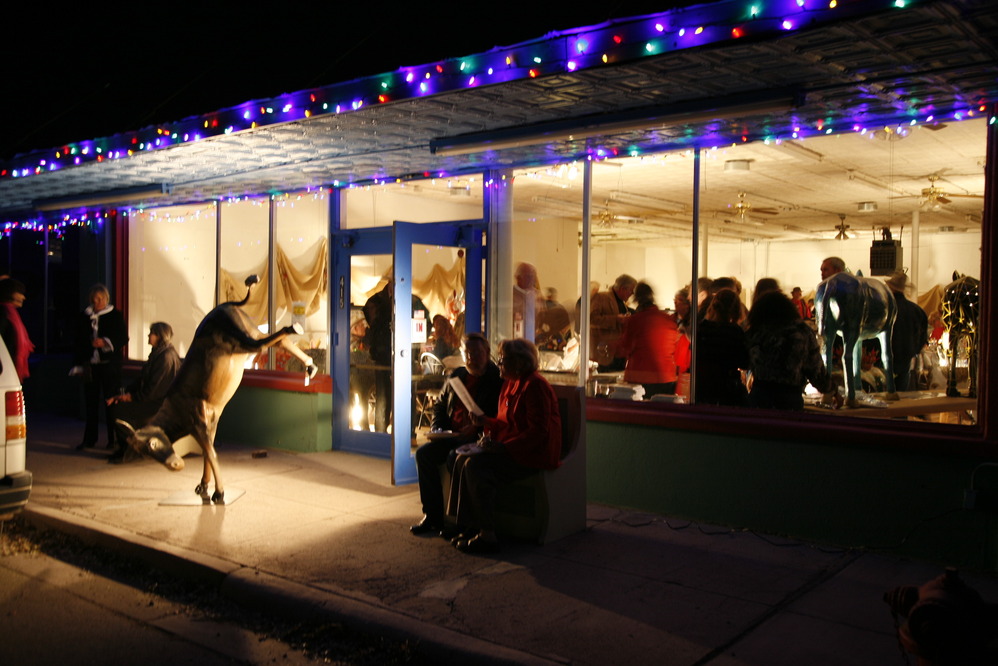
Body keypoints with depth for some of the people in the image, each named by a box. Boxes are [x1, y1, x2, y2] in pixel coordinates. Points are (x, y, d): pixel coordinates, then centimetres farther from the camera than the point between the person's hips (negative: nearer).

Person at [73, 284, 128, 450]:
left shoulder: (115, 315, 0)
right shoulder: (84, 317, 10)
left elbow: (123, 338, -4)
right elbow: (79, 341, 14)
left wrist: (105, 342, -19)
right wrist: (79, 364, 9)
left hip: (110, 364, -3)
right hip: (90, 365, 3)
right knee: (91, 402, 7)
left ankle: (113, 439, 7)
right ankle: (89, 439, 15)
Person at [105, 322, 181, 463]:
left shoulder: (166, 357, -18)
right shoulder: (157, 354, 14)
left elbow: (153, 388, -20)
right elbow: (142, 379, 15)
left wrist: (132, 397, -10)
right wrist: (126, 393, 3)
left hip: (161, 404, -10)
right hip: (154, 400, 10)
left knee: (121, 409, -17)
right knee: (116, 404, 1)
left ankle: (127, 451, -3)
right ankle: (122, 447, 6)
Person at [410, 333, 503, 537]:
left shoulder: (497, 380, -4)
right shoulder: (457, 377, 16)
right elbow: (440, 405, 26)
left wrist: (476, 429, -24)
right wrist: (437, 428, 8)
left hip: (478, 438, -7)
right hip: (452, 436, 7)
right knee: (423, 453, -13)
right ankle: (432, 516, -6)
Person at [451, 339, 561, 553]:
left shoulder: (535, 386, -14)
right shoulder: (511, 384, 16)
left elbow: (538, 431, -21)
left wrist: (503, 447, -26)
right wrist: (485, 422, 6)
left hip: (533, 455, -10)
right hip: (511, 450, 10)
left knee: (477, 465, -25)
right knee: (463, 460, -8)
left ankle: (487, 535, -20)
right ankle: (469, 527, -6)